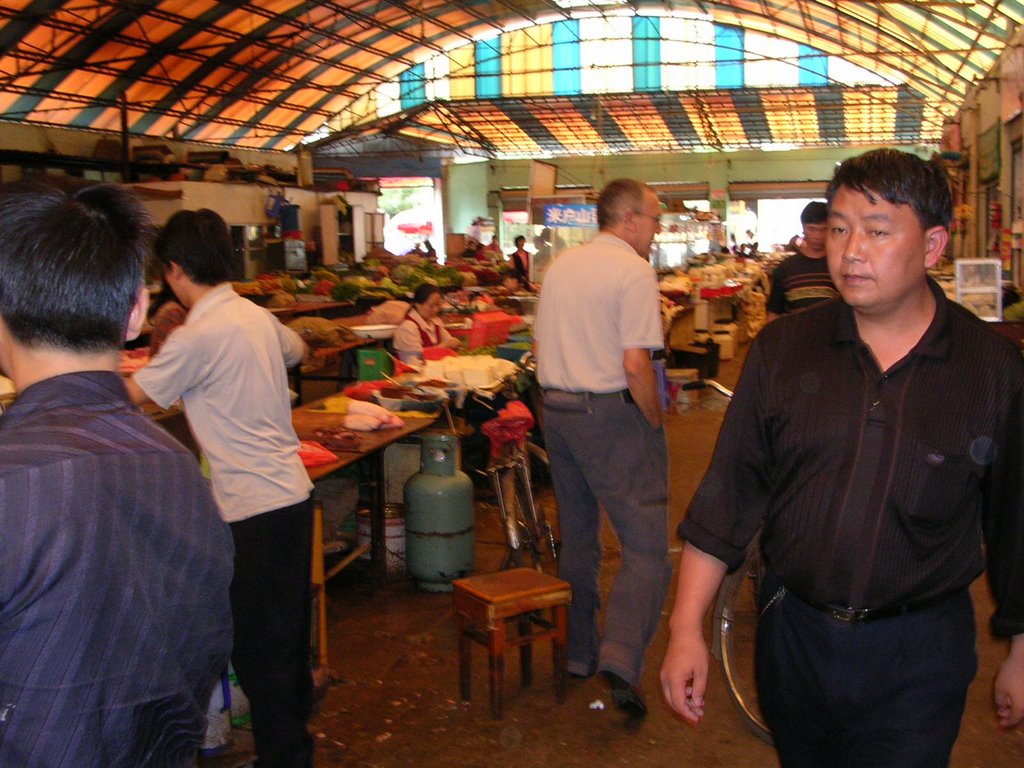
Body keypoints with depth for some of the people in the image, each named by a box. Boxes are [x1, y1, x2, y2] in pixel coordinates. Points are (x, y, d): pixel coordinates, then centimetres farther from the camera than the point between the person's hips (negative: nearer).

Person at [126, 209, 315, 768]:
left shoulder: (197, 337, -17)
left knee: (258, 642, 3)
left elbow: (134, 395, -7)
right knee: (287, 629, 23)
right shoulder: (256, 315, 6)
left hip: (253, 508, -9)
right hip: (291, 490, 9)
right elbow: (296, 350, 28)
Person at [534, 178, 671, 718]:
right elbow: (635, 365, -19)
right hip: (611, 413, -8)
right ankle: (621, 658, -18)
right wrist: (655, 424, -8)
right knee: (646, 545, -4)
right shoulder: (634, 271, -12)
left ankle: (579, 651, 27)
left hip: (555, 410, 8)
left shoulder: (560, 266, 12)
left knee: (577, 537, 18)